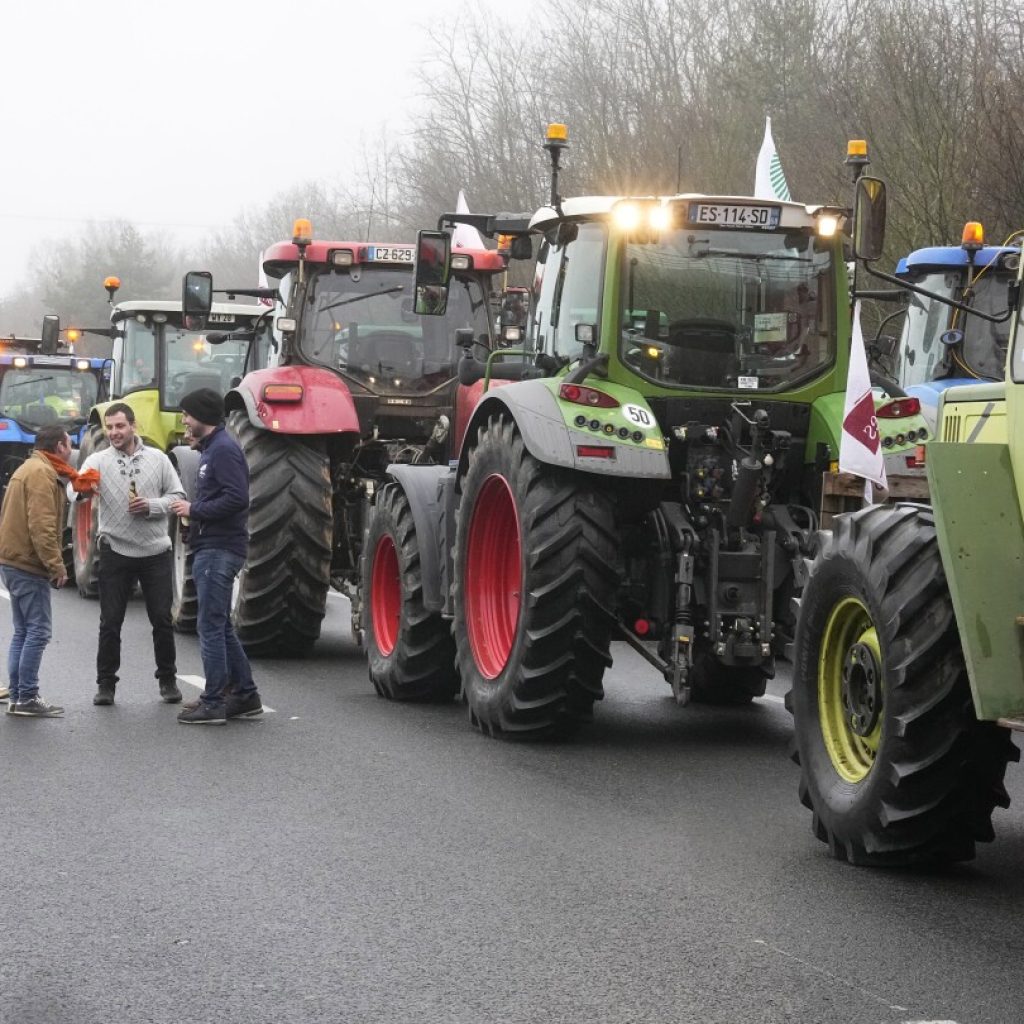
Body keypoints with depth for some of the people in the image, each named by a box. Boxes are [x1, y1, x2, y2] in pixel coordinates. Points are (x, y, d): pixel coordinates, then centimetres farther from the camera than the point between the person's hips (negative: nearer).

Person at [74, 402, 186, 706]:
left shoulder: (157, 458, 3)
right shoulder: (98, 461, -1)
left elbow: (177, 496, 5)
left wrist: (152, 506, -14)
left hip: (155, 552, 1)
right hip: (115, 552, -1)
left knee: (162, 619, 5)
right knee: (110, 622, 2)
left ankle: (168, 679, 20)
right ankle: (105, 683, 12)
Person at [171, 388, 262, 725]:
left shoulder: (223, 449, -14)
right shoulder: (211, 448, 18)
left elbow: (237, 498, -24)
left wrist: (194, 510, -16)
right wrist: (193, 510, 7)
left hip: (219, 550, -11)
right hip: (211, 548, 11)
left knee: (211, 626, -6)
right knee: (221, 626, 15)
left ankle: (213, 703, -3)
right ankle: (244, 695, 20)